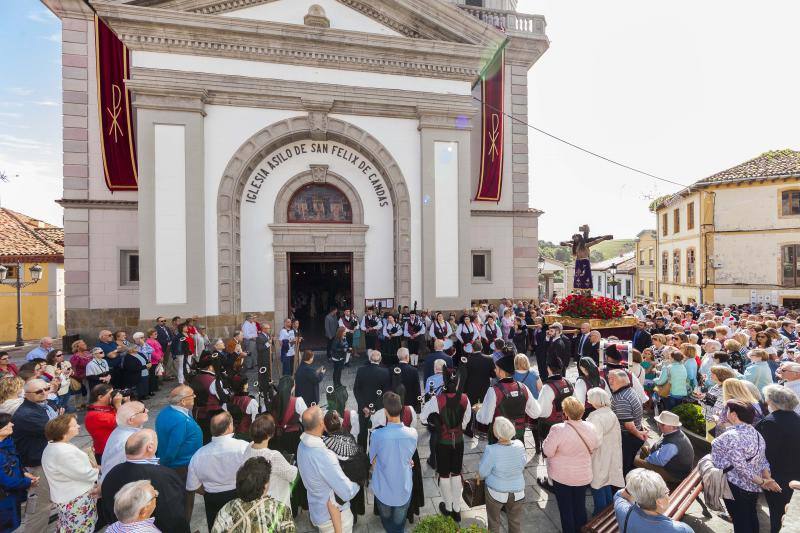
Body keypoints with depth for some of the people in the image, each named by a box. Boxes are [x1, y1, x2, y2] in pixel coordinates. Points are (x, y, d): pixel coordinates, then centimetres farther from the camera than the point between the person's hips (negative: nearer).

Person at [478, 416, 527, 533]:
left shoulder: (491, 451, -32)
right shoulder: (520, 445, -20)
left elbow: (482, 473, -18)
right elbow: (523, 466, -2)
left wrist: (479, 476, 3)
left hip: (496, 492, -3)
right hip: (518, 491, 3)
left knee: (494, 522, 23)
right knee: (516, 522, 27)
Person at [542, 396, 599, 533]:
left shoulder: (558, 430, -31)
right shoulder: (590, 428, -14)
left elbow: (548, 451, -21)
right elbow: (594, 448, 4)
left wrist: (547, 440, -3)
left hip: (562, 476, -4)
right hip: (583, 475, 4)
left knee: (566, 509, 16)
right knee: (580, 507, 23)